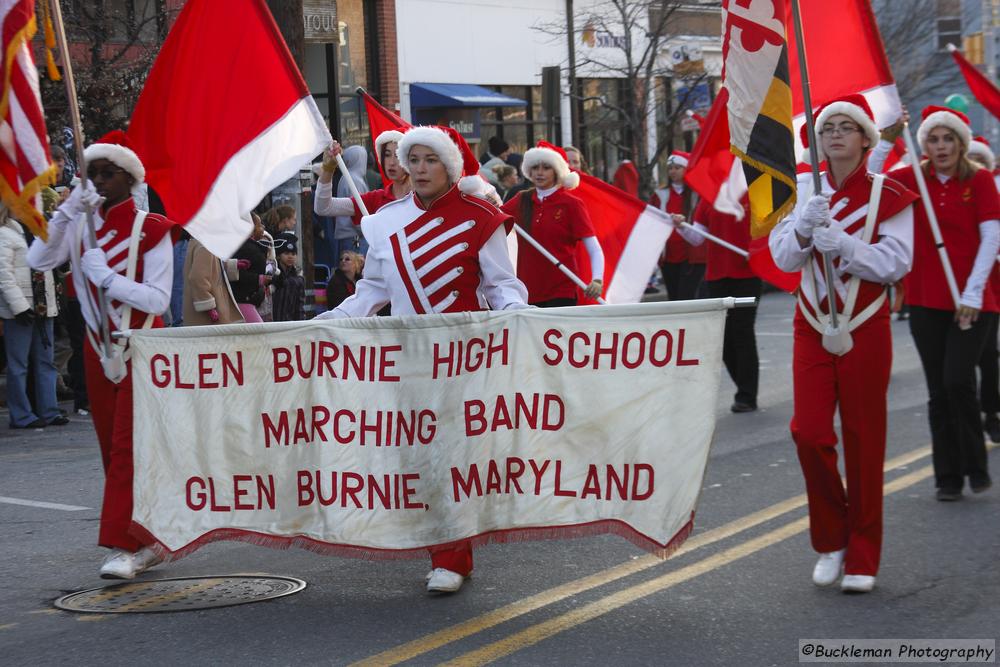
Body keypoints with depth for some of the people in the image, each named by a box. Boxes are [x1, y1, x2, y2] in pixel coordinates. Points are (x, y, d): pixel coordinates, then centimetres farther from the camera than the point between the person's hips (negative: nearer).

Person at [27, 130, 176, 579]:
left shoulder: (150, 229, -8)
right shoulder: (82, 225, 5)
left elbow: (158, 299, -15)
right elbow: (37, 261, -10)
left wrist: (106, 276, -21)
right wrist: (66, 212, -17)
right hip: (99, 348, 6)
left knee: (128, 446, -11)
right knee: (112, 448, 8)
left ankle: (125, 547, -10)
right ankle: (145, 542, 17)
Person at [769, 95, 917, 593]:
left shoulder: (888, 195, -2)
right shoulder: (806, 190, 5)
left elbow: (895, 262, -10)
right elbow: (782, 257, 0)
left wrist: (843, 243, -23)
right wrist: (806, 226, -18)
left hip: (865, 328, -2)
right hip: (812, 325, 2)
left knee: (864, 440, 2)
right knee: (809, 431, -7)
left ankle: (862, 558, 12)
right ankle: (831, 541, 13)